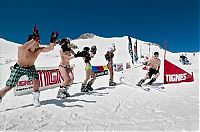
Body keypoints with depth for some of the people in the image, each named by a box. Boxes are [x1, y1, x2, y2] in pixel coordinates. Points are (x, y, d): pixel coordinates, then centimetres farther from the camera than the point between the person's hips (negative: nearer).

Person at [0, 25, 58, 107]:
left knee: (36, 81, -20)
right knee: (8, 87, 0)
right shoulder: (21, 49, -34)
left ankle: (36, 100, -2)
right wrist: (35, 38, -65)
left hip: (31, 68, 3)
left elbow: (50, 48, -21)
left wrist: (52, 40, -40)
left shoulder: (39, 50, -20)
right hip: (19, 68, -2)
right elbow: (25, 47, -58)